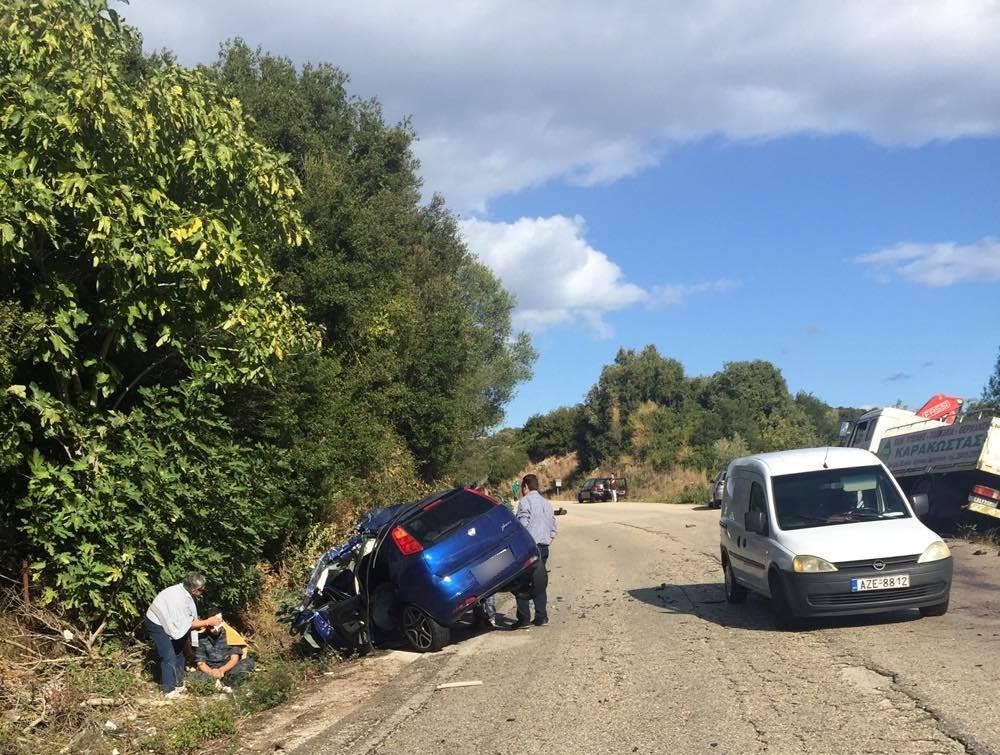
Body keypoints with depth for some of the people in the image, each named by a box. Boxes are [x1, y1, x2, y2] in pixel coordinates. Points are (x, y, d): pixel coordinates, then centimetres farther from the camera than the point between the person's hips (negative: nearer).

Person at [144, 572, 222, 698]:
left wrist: (201, 623, -14)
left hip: (168, 621, 9)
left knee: (178, 651, 14)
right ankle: (169, 690, 2)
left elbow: (189, 616, 0)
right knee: (169, 657, -9)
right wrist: (207, 622, -23)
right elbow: (185, 624, -27)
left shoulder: (184, 591, -11)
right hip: (157, 624, -9)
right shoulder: (178, 598, -36)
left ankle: (178, 683, 27)